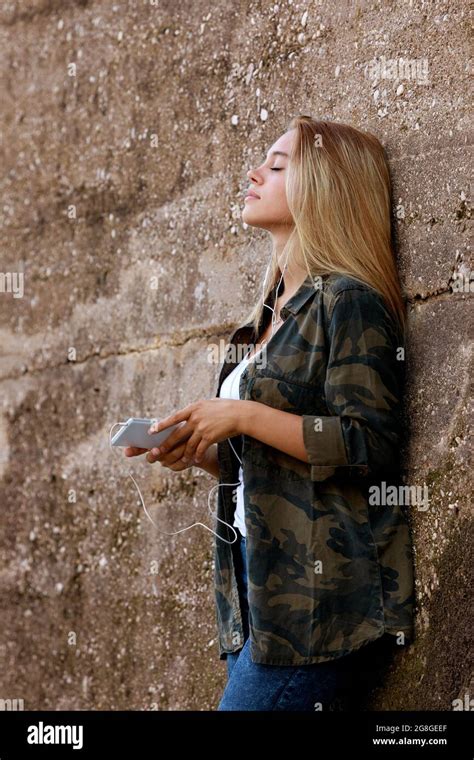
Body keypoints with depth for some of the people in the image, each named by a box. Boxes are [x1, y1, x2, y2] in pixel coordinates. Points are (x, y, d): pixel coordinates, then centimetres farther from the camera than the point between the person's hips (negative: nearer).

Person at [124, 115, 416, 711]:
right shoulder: (272, 315, 18)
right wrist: (200, 452, 6)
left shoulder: (348, 302, -9)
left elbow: (368, 445, -18)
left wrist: (244, 417, -17)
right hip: (260, 587, 8)